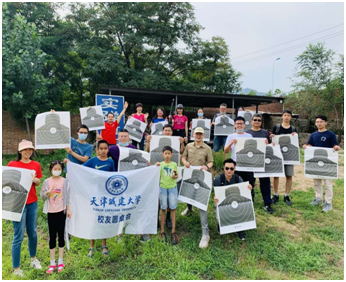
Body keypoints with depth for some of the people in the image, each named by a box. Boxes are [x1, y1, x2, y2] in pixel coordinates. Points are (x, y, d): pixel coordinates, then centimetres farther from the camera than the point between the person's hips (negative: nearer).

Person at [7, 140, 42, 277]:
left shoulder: (36, 165, 4)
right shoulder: (12, 164, -6)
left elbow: (38, 183, 9)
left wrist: (34, 180, -12)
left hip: (32, 202, 4)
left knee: (33, 233, 15)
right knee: (19, 236, 1)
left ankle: (33, 258, 36)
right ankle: (16, 268, 16)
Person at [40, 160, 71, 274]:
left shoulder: (64, 181, -2)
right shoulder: (47, 181, -1)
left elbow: (67, 197, 1)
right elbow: (42, 196, -1)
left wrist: (68, 209, 0)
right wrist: (48, 192, -22)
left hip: (61, 211, -1)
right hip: (51, 212, 1)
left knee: (61, 235, 7)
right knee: (52, 237, 7)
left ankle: (60, 262, 19)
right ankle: (52, 263, 18)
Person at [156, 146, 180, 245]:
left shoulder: (174, 164, 3)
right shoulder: (160, 164, 0)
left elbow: (176, 176, 12)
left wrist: (174, 176, -10)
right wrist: (156, 167, -16)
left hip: (173, 187, 1)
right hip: (163, 187, 0)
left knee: (173, 208, 0)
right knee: (163, 209, 6)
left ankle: (173, 232, 8)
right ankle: (162, 231, 15)